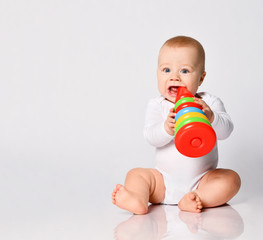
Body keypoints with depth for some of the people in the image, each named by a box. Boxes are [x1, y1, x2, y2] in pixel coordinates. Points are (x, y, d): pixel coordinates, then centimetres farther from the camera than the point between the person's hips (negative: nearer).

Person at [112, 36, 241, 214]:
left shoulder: (210, 103, -3)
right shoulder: (157, 105, -1)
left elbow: (226, 130, -15)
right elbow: (151, 137, -14)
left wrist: (210, 117, -37)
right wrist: (167, 128, -36)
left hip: (202, 179, -1)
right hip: (165, 181, 1)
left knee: (231, 179, -22)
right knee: (136, 174, -15)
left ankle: (193, 200, -36)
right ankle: (138, 200, -43)